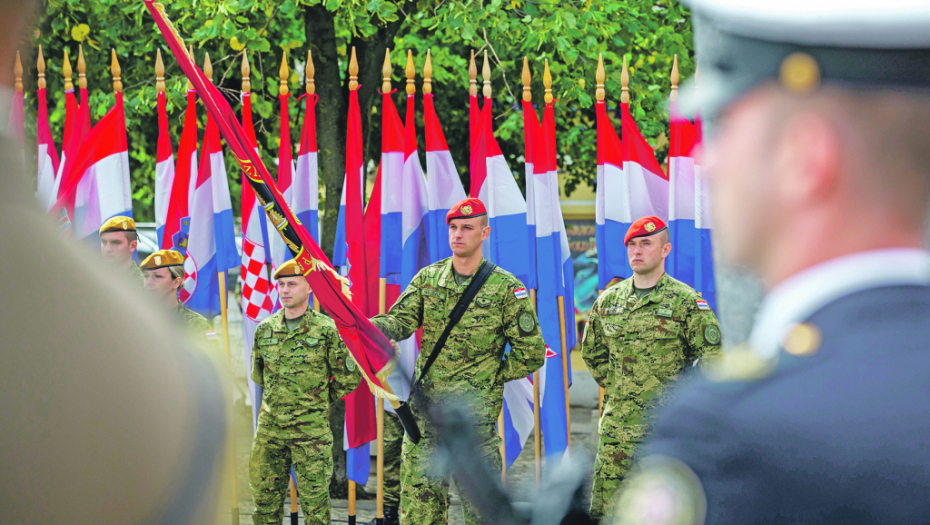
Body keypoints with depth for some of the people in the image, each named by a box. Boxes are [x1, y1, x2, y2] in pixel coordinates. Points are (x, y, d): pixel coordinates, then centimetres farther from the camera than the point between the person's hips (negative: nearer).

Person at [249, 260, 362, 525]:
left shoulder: (326, 329, -5)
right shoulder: (265, 329, 8)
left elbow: (349, 377, 0)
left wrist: (318, 402, 7)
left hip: (311, 431, -4)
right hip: (269, 427, 4)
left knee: (314, 500, 0)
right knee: (265, 495, 7)